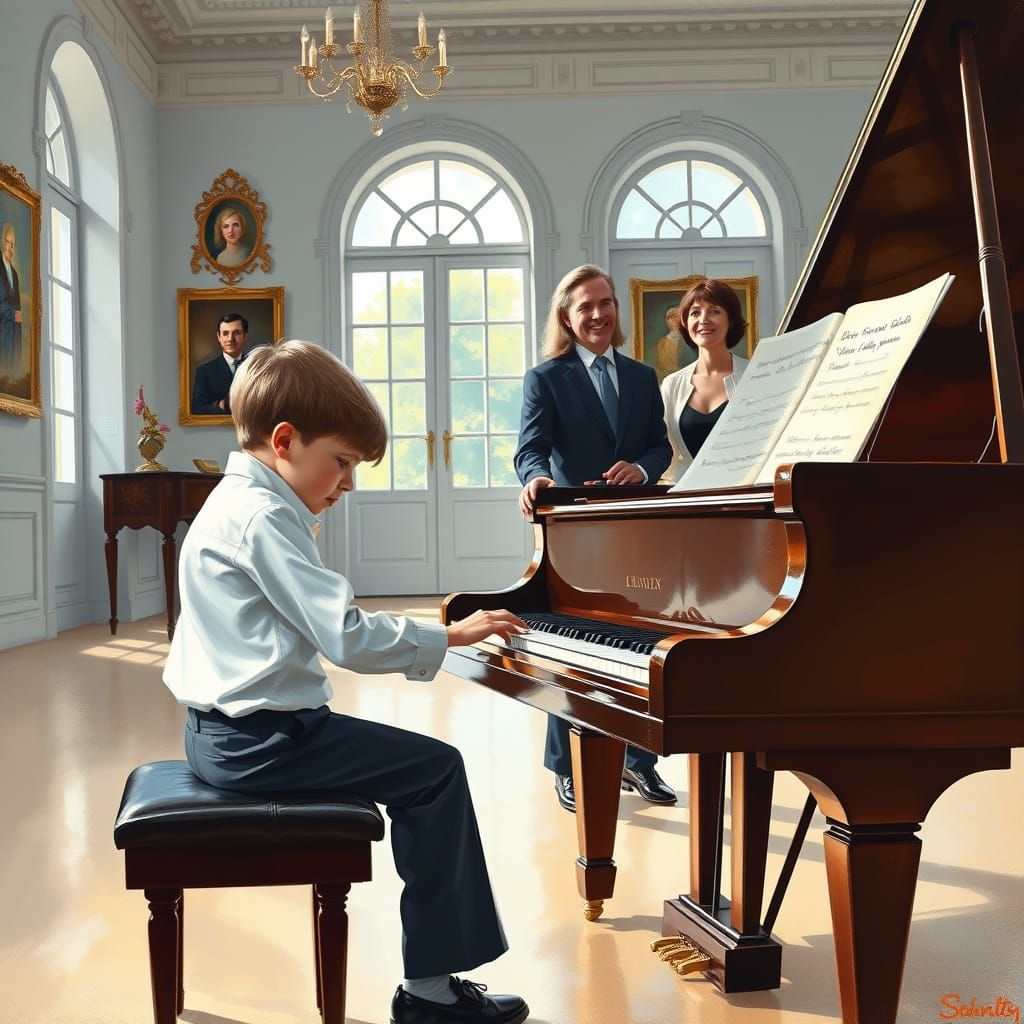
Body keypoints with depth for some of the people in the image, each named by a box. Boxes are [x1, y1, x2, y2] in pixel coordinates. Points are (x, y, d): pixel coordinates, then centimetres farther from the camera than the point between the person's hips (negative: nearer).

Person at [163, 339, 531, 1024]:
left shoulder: (237, 503, 15)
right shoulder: (264, 517, -19)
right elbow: (349, 638, -24)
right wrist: (449, 635, -15)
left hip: (221, 730, 11)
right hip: (260, 739, -11)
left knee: (414, 766, 19)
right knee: (437, 769, -8)